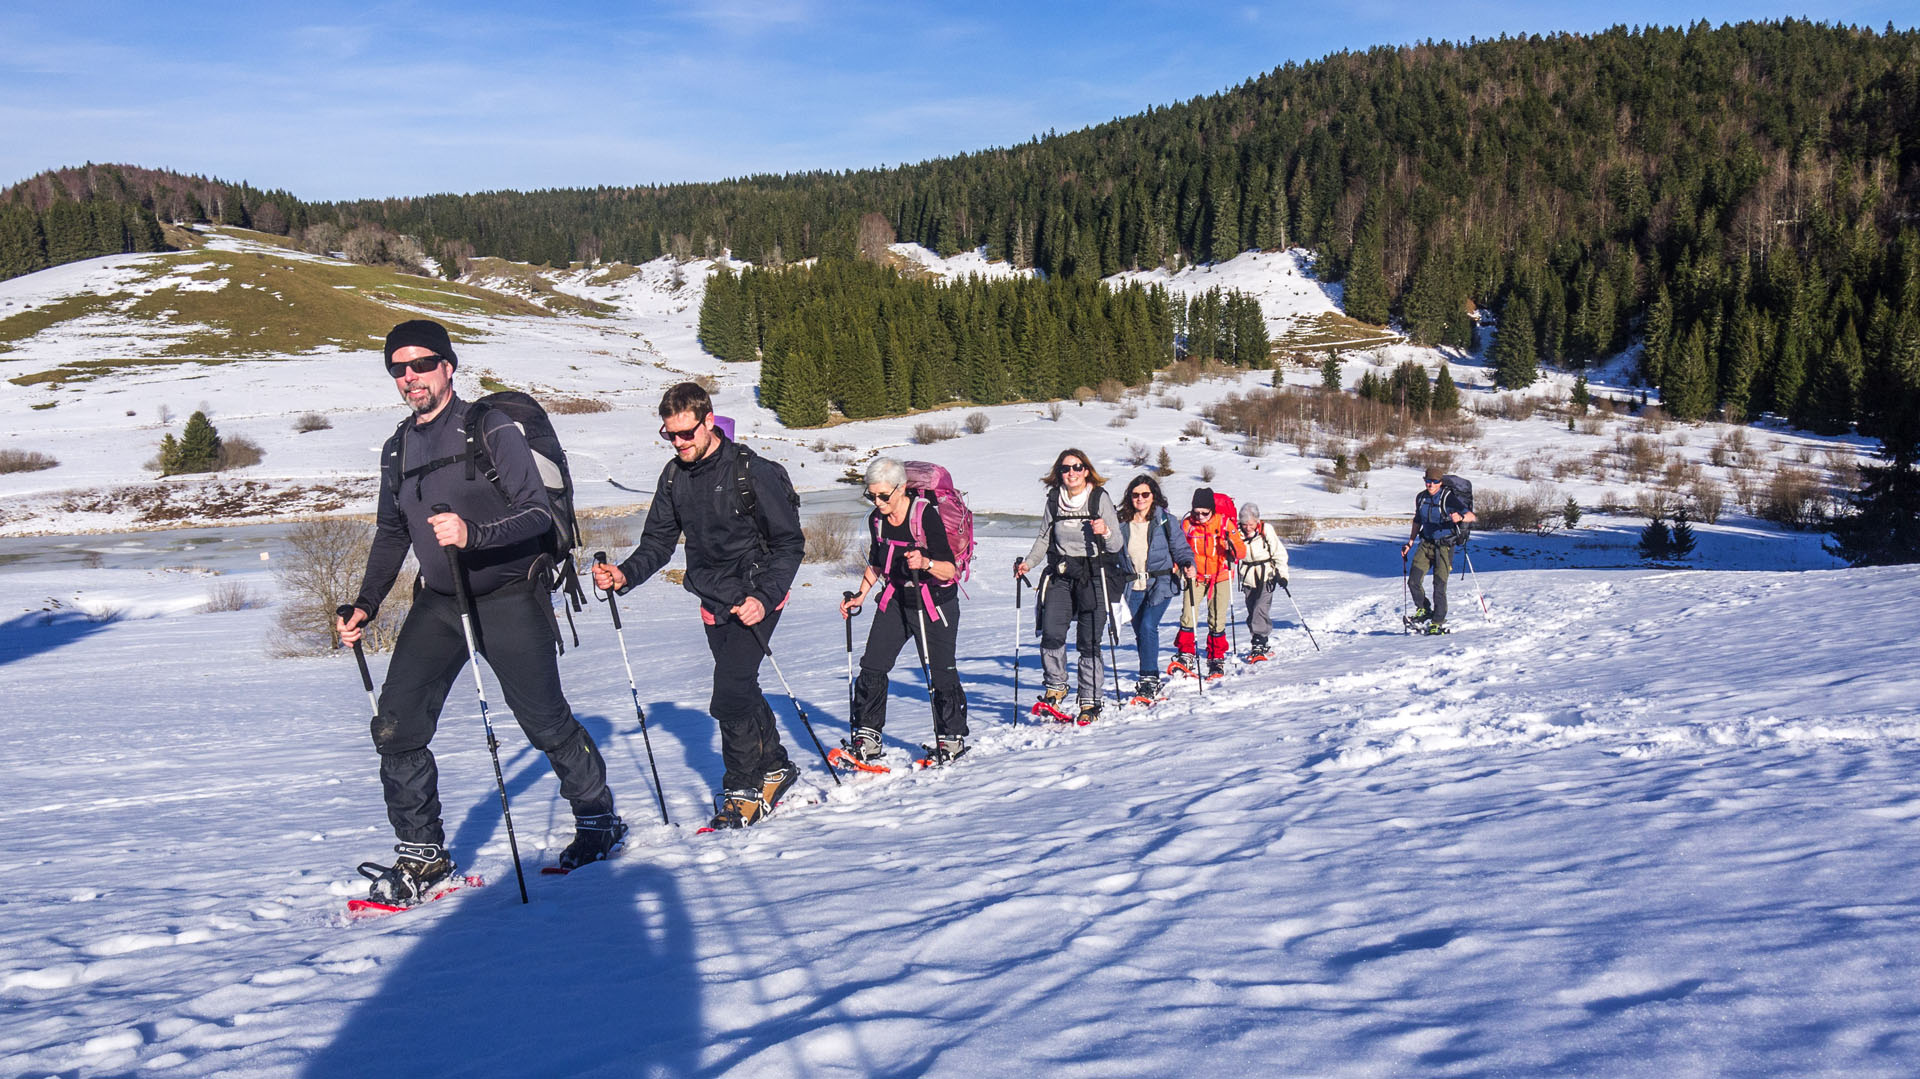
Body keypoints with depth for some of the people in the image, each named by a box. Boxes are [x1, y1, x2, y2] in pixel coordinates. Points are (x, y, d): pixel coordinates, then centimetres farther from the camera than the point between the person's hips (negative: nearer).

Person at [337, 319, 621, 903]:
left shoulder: (491, 428, -10)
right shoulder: (397, 449, 10)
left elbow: (540, 513, -16)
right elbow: (391, 534, 21)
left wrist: (474, 533, -33)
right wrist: (365, 606, 12)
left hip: (508, 596, -5)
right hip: (438, 601, 6)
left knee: (545, 722, 0)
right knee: (397, 726, -4)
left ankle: (599, 818, 22)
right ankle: (422, 854, 9)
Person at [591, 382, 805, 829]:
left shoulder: (751, 471, -16)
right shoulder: (674, 476, 2)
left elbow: (790, 542, -12)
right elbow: (658, 542, 6)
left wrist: (765, 597, -24)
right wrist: (625, 575, -14)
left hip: (756, 597, -7)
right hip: (713, 602, 7)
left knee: (729, 697, -15)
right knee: (740, 692, 17)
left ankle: (745, 791, 2)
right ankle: (775, 766, 37)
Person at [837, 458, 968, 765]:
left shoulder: (926, 514, -20)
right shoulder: (877, 519, -1)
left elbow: (951, 570, -21)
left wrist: (925, 562, -39)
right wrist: (859, 596, 7)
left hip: (935, 602, -5)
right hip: (895, 600, 5)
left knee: (940, 672, -2)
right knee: (872, 667, -4)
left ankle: (952, 737, 17)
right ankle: (866, 738, 3)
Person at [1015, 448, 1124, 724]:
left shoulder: (1100, 498, -1)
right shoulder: (1054, 500, 9)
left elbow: (1117, 546, -2)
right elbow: (1044, 539, 19)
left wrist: (1105, 532, -23)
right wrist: (1028, 562, 4)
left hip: (1092, 576, -3)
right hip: (1059, 576, 3)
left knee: (1088, 642, -2)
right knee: (1051, 633, -14)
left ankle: (1090, 702, 9)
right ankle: (1055, 689, 5)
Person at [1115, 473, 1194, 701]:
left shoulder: (1165, 520, 0)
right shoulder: (1122, 522, 7)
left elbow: (1180, 548, 2)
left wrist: (1188, 564, -15)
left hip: (1160, 583, -4)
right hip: (1134, 587, 4)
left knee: (1148, 627, -19)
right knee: (1139, 632, 5)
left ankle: (1149, 681, -14)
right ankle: (1149, 681, 19)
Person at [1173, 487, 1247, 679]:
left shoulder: (1224, 523, -8)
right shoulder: (1187, 525, -4)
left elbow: (1242, 552, -9)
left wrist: (1232, 544, -31)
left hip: (1220, 578, -1)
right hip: (1195, 577, 1)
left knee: (1217, 620, 0)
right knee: (1188, 615, -14)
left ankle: (1217, 659, 12)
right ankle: (1186, 656, -8)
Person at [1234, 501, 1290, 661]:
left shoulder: (1266, 530, -9)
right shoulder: (1238, 533, -2)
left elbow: (1279, 553, -4)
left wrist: (1282, 574, -7)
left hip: (1266, 577, -4)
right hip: (1248, 579, 4)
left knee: (1260, 608, -18)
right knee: (1252, 613, 6)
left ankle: (1259, 646, -18)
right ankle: (1263, 646, 19)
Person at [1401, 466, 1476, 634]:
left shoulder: (1448, 498, -13)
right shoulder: (1421, 498, 5)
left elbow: (1472, 516, -21)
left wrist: (1461, 517, -43)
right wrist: (1410, 543, 20)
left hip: (1444, 545, -5)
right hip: (1426, 543, 5)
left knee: (1439, 585, -7)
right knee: (1413, 581, -6)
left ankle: (1438, 622, 6)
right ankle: (1424, 612, 16)